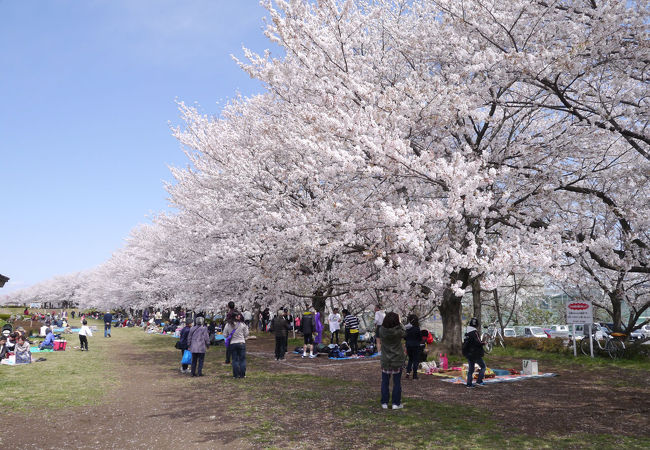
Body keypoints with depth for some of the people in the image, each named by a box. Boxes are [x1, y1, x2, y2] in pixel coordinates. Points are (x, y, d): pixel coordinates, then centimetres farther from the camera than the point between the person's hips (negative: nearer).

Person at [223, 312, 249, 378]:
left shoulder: (228, 325, 0)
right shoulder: (243, 324, -5)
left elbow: (225, 334, 5)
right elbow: (246, 334, 2)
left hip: (232, 344, 2)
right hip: (241, 343, -2)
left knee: (235, 360, 9)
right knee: (242, 359, 6)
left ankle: (236, 375, 10)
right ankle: (242, 374, 9)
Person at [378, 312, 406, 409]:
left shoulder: (382, 330, -14)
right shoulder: (398, 331, -18)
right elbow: (404, 333, 3)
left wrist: (388, 320, 5)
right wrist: (399, 324, 11)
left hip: (385, 361, 2)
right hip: (397, 361, -2)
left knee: (385, 382, 12)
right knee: (397, 382, 10)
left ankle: (384, 403, 17)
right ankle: (396, 403, 15)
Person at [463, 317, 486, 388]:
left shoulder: (467, 333, 8)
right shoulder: (474, 332, -18)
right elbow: (478, 343, -25)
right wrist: (483, 343, -4)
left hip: (468, 354, 8)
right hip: (476, 354, -7)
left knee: (470, 369, 12)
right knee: (483, 366, 8)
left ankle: (469, 384, 12)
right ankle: (479, 381, 2)